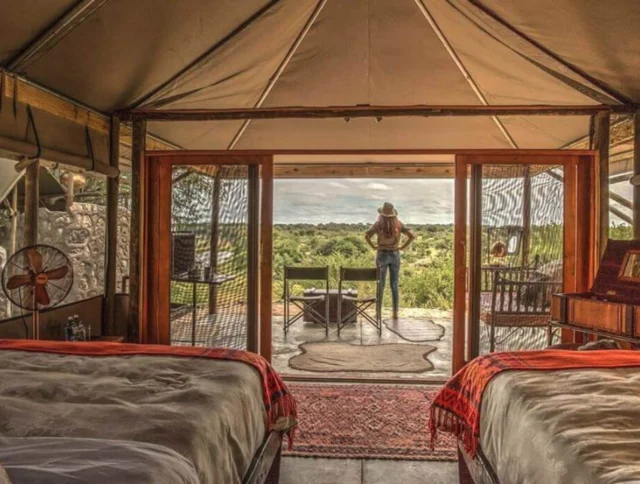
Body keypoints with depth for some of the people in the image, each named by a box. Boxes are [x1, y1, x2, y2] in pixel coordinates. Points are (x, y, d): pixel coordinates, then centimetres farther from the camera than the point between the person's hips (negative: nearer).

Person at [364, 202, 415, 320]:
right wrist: (403, 247, -1)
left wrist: (373, 246, -4)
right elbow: (412, 236, -8)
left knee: (380, 285, 6)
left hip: (382, 255, -2)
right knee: (394, 285, 8)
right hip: (395, 256, 2)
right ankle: (395, 313, 8)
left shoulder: (378, 224, -6)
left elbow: (366, 236, -18)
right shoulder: (399, 224, 0)